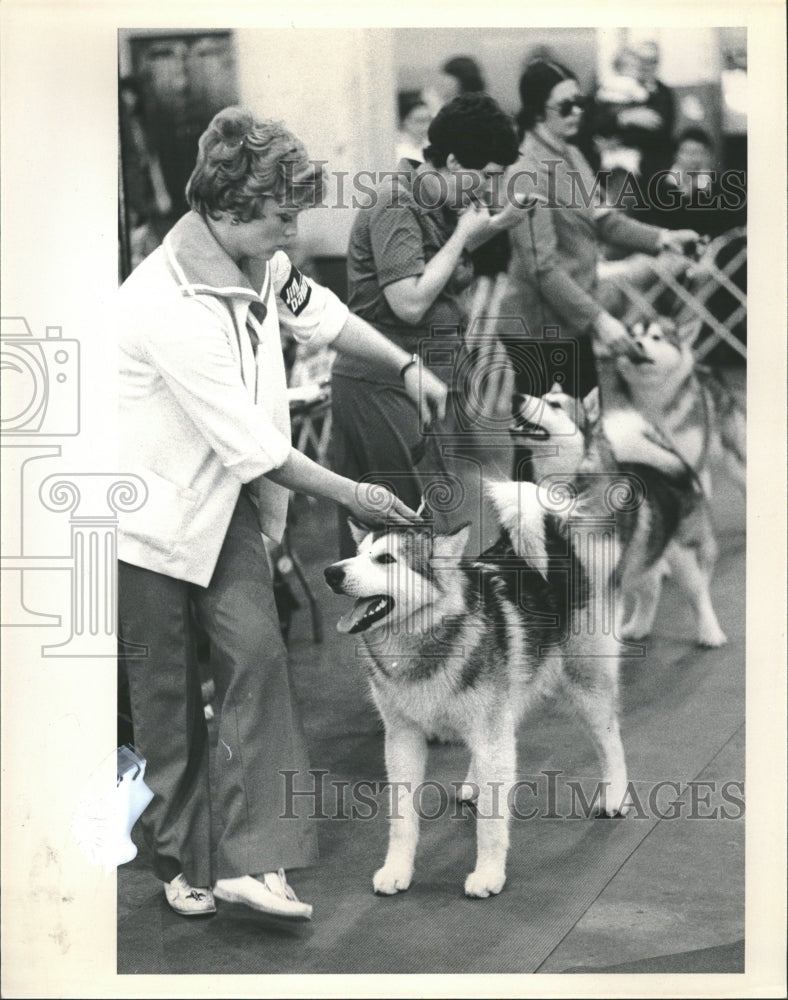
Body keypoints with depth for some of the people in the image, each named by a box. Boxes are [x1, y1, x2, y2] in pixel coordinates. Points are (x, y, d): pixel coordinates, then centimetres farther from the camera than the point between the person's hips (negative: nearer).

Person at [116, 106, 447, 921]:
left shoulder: (255, 261, -3)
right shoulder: (169, 305, -29)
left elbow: (316, 310, 20)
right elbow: (254, 448, -26)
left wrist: (406, 367, 12)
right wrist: (353, 498, -17)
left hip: (223, 501, 7)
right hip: (152, 509, -7)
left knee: (256, 651, -8)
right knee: (167, 690, 4)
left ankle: (250, 858, -6)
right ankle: (182, 861, 21)